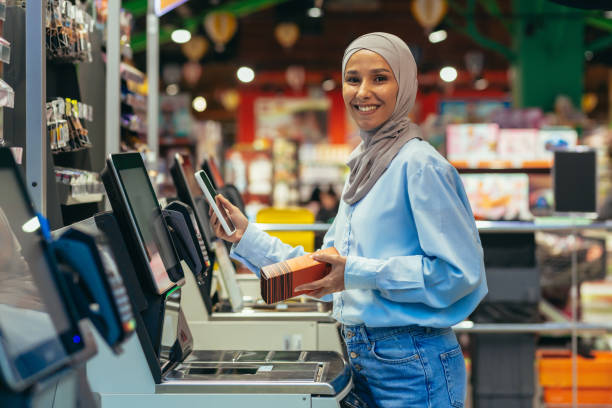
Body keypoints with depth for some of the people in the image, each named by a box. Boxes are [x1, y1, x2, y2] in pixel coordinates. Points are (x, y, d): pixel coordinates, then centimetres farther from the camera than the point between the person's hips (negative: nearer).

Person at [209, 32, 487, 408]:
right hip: (363, 360, 8)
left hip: (413, 368, -8)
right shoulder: (363, 168, 15)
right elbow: (327, 269, 18)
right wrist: (247, 237, 14)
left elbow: (460, 271, -19)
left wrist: (359, 273, -20)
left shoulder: (420, 165, -13)